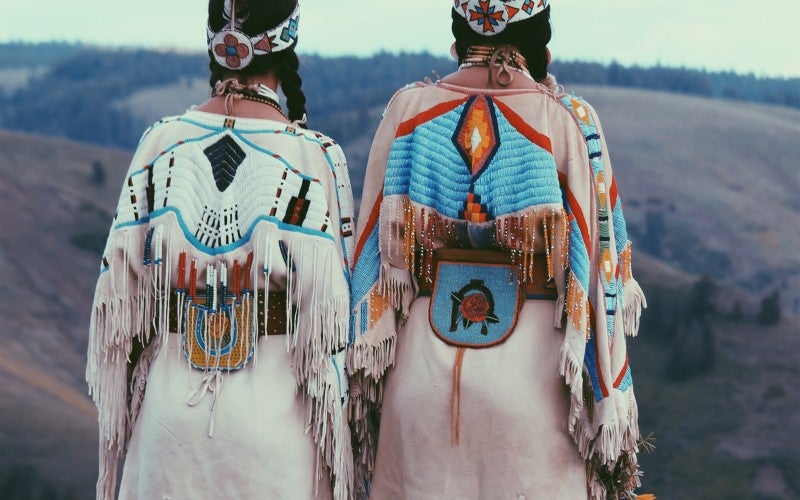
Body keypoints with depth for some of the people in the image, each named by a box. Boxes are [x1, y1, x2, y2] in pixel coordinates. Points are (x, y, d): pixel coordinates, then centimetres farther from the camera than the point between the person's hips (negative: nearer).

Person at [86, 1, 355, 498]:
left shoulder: (162, 144, -2)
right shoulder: (314, 157, -11)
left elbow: (123, 285, 2)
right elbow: (327, 309, -10)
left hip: (171, 407, 3)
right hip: (274, 412, -3)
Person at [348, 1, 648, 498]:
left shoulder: (408, 110, 1)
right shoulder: (569, 121, -6)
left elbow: (373, 249, 3)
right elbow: (598, 263, -5)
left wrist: (364, 383, 11)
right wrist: (609, 402, 2)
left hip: (422, 367, 2)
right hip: (532, 375, -2)